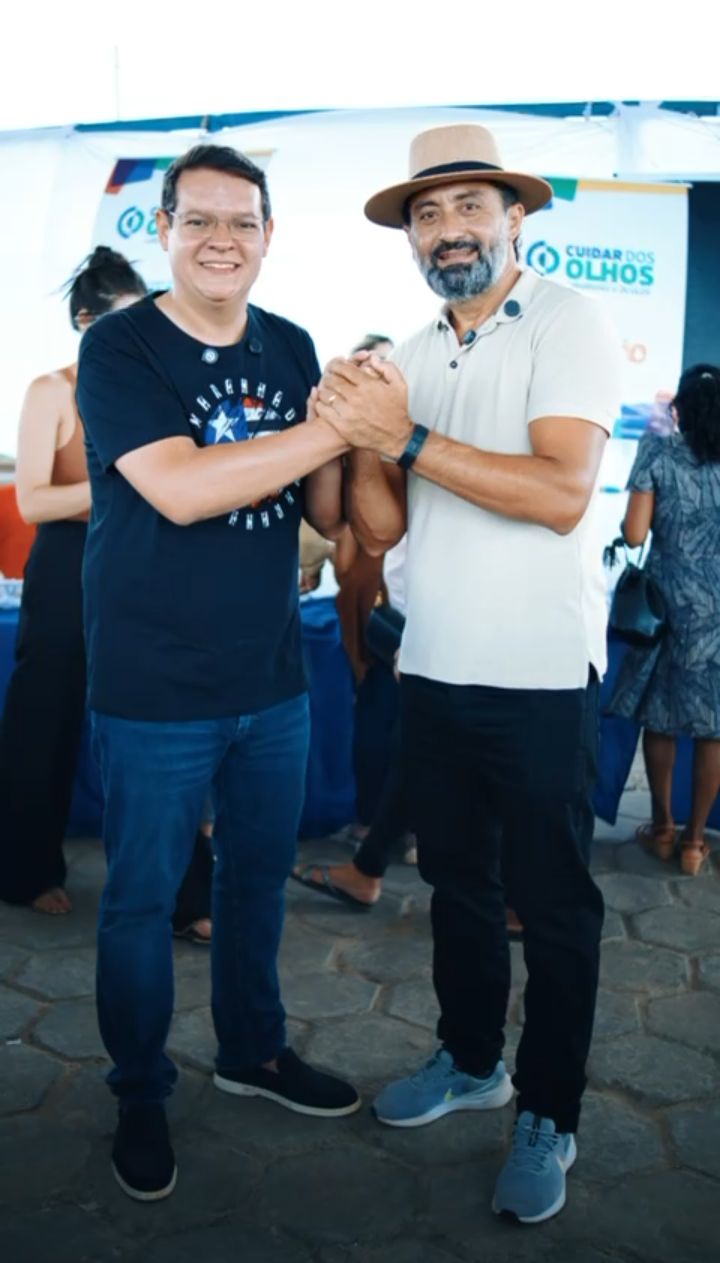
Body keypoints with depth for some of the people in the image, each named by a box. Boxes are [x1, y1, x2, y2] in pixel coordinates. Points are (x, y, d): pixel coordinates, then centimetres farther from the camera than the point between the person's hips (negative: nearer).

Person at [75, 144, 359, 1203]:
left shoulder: (293, 350, 5)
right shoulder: (119, 348, -10)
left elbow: (327, 512, 5)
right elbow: (179, 488, -25)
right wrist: (337, 427, -24)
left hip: (272, 678, 5)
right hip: (154, 688, -5)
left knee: (260, 876, 19)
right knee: (142, 899, 10)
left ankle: (252, 1049, 42)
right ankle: (140, 1095, 32)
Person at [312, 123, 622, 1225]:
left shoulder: (568, 322, -8)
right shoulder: (409, 358, 9)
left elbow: (562, 494, -21)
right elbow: (382, 527, 4)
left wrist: (406, 438, -22)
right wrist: (361, 443, -15)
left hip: (538, 676, -6)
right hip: (434, 669, 6)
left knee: (551, 901, 7)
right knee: (457, 878, 19)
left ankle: (549, 1114, 25)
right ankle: (470, 1059, 39)